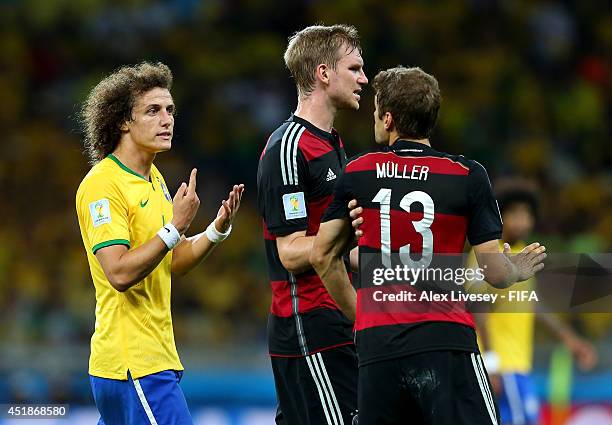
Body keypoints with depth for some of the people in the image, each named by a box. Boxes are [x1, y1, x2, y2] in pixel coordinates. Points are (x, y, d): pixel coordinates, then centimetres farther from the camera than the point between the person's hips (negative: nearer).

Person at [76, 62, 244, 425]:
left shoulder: (154, 178, 16)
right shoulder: (102, 184, -14)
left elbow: (173, 262, 19)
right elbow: (120, 273, -22)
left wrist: (217, 230, 4)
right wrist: (175, 227, -24)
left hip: (157, 352, 10)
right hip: (134, 363, -10)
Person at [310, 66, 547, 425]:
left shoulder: (356, 174, 8)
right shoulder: (468, 176, 0)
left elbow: (322, 256, 12)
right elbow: (494, 272, -2)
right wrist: (519, 271, 21)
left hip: (375, 344, 3)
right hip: (445, 340, -3)